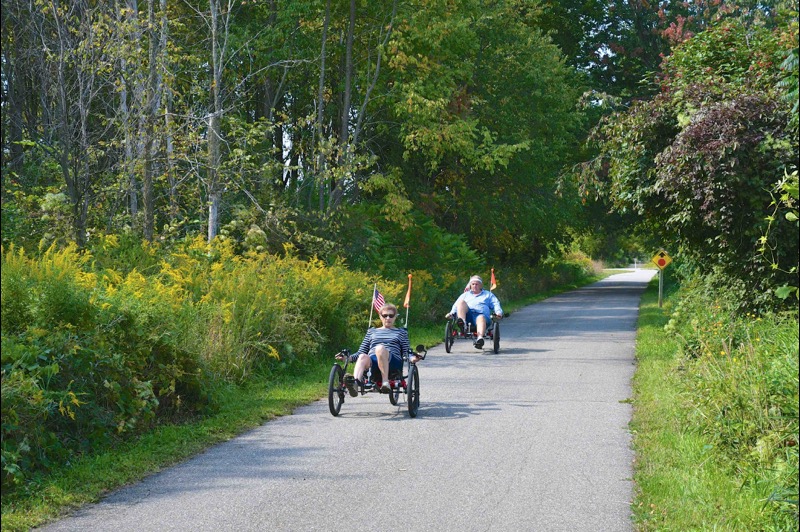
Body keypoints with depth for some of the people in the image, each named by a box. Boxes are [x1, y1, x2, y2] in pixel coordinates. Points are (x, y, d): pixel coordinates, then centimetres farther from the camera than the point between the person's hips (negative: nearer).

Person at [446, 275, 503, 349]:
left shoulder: (488, 294, 31)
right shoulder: (465, 295, 36)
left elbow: (496, 304, 17)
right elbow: (456, 305, 25)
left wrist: (499, 313, -5)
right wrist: (451, 313, 4)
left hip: (480, 314, -2)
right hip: (467, 314, 2)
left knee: (481, 319, -39)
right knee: (461, 301, -25)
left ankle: (480, 338, -68)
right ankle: (462, 323, -49)